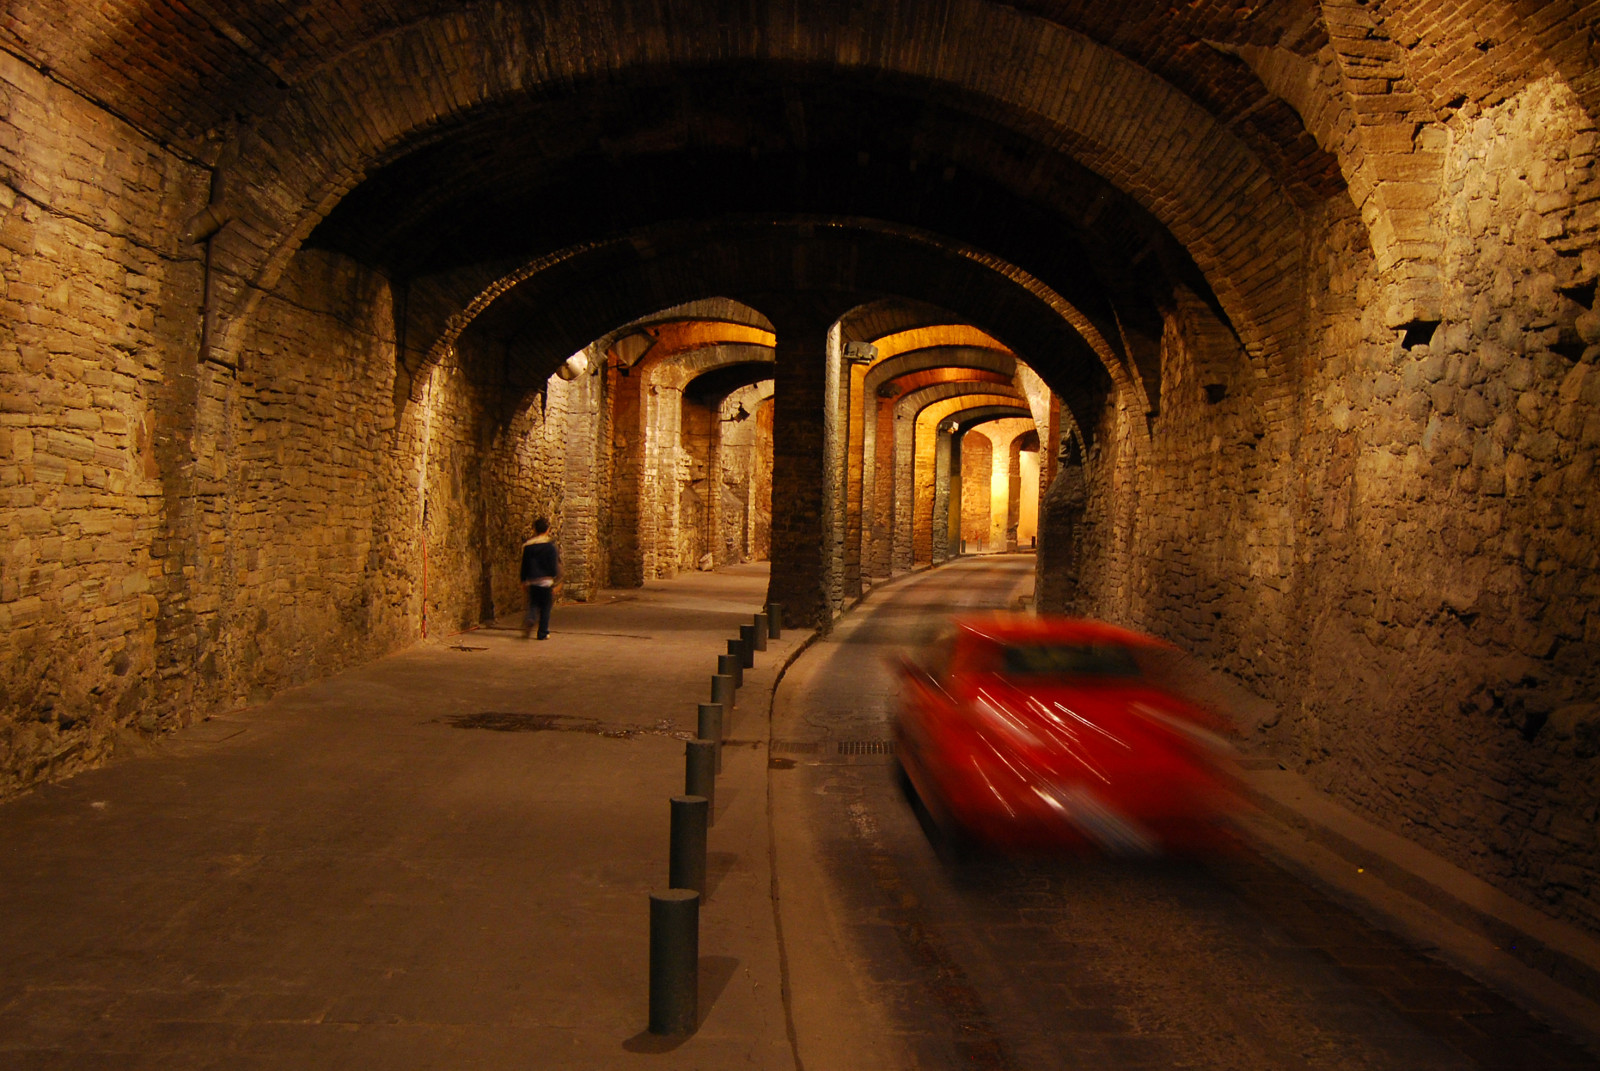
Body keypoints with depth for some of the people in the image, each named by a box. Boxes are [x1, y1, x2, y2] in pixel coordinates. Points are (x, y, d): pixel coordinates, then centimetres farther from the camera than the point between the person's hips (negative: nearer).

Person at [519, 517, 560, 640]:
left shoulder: (527, 546, 6)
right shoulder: (550, 546, -6)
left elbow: (524, 565, 10)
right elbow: (554, 565, -8)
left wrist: (523, 581, 18)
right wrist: (555, 582, -3)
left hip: (532, 581, 3)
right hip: (546, 581, -3)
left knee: (533, 604, 15)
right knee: (545, 608, 6)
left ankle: (529, 620, -16)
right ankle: (543, 633, 7)